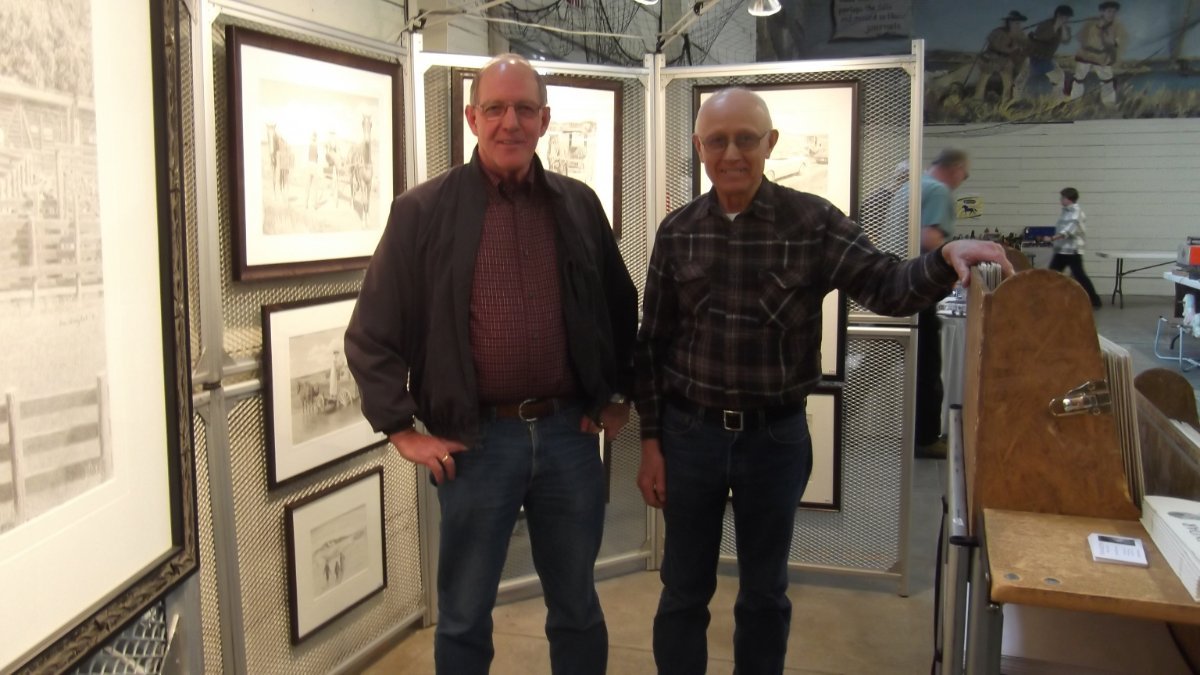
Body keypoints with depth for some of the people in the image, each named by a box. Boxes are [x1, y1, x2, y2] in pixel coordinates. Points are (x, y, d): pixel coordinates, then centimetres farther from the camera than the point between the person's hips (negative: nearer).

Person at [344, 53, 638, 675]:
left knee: (577, 608, 17)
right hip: (477, 439, -2)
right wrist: (403, 430, -4)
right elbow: (371, 334, -1)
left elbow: (622, 309, 18)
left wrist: (619, 394, 12)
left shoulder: (578, 204, 6)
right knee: (464, 618, 12)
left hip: (569, 432, 3)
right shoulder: (424, 210, -4)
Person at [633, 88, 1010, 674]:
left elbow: (885, 287, -15)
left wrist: (944, 259, -36)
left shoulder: (813, 221, -6)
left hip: (775, 436, -1)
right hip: (689, 431, 1)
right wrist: (650, 440, 1)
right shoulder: (677, 231, -1)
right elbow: (652, 343, 3)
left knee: (765, 593, 16)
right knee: (684, 591, 14)